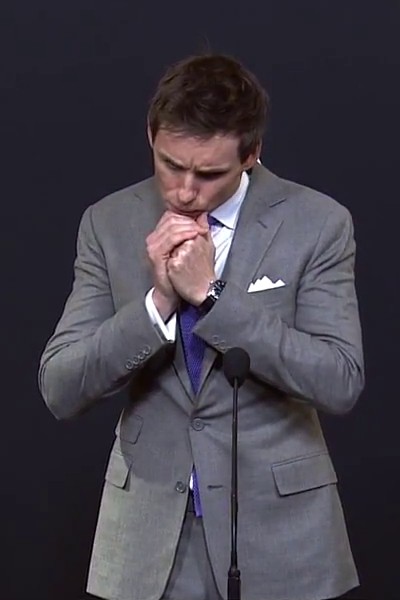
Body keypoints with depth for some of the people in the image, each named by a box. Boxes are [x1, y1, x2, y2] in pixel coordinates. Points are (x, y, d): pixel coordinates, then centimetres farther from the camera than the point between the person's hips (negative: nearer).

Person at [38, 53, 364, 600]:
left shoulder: (317, 223, -8)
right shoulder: (109, 223, -2)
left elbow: (341, 384, -15)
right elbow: (60, 390, -6)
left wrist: (211, 295, -21)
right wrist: (157, 301, -20)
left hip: (278, 525, -1)